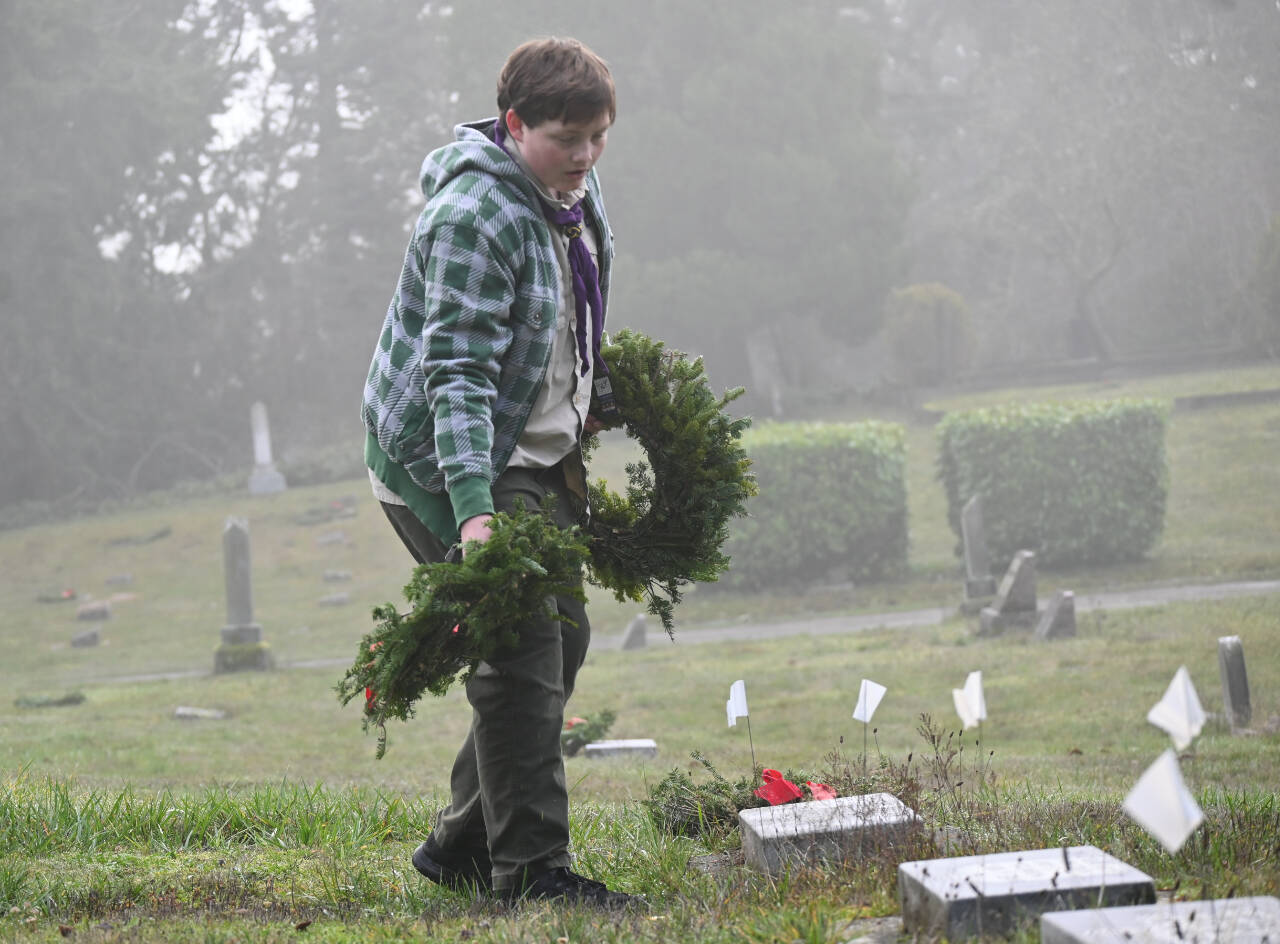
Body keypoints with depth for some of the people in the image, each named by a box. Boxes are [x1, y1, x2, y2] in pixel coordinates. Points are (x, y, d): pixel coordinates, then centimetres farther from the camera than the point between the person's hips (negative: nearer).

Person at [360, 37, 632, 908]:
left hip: (541, 455, 10)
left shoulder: (579, 195, 6)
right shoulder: (475, 216, -24)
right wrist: (473, 509, -38)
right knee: (521, 650, -12)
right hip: (443, 461, -10)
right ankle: (532, 870, -5)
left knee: (562, 635, 12)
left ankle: (464, 845, 23)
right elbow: (458, 373, -30)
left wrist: (600, 403, 26)